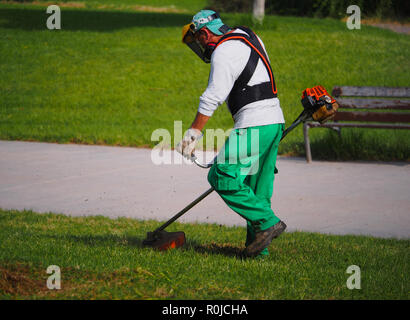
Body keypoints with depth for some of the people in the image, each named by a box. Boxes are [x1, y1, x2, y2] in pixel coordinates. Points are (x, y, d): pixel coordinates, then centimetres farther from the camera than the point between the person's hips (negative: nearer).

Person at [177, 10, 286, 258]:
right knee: (257, 187, 11)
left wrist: (193, 134, -17)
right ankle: (258, 247, 10)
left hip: (255, 124, -10)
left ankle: (268, 222, -11)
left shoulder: (224, 52, -11)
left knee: (223, 177, -10)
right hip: (275, 123, 10)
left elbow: (212, 98, -18)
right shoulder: (249, 37, 19)